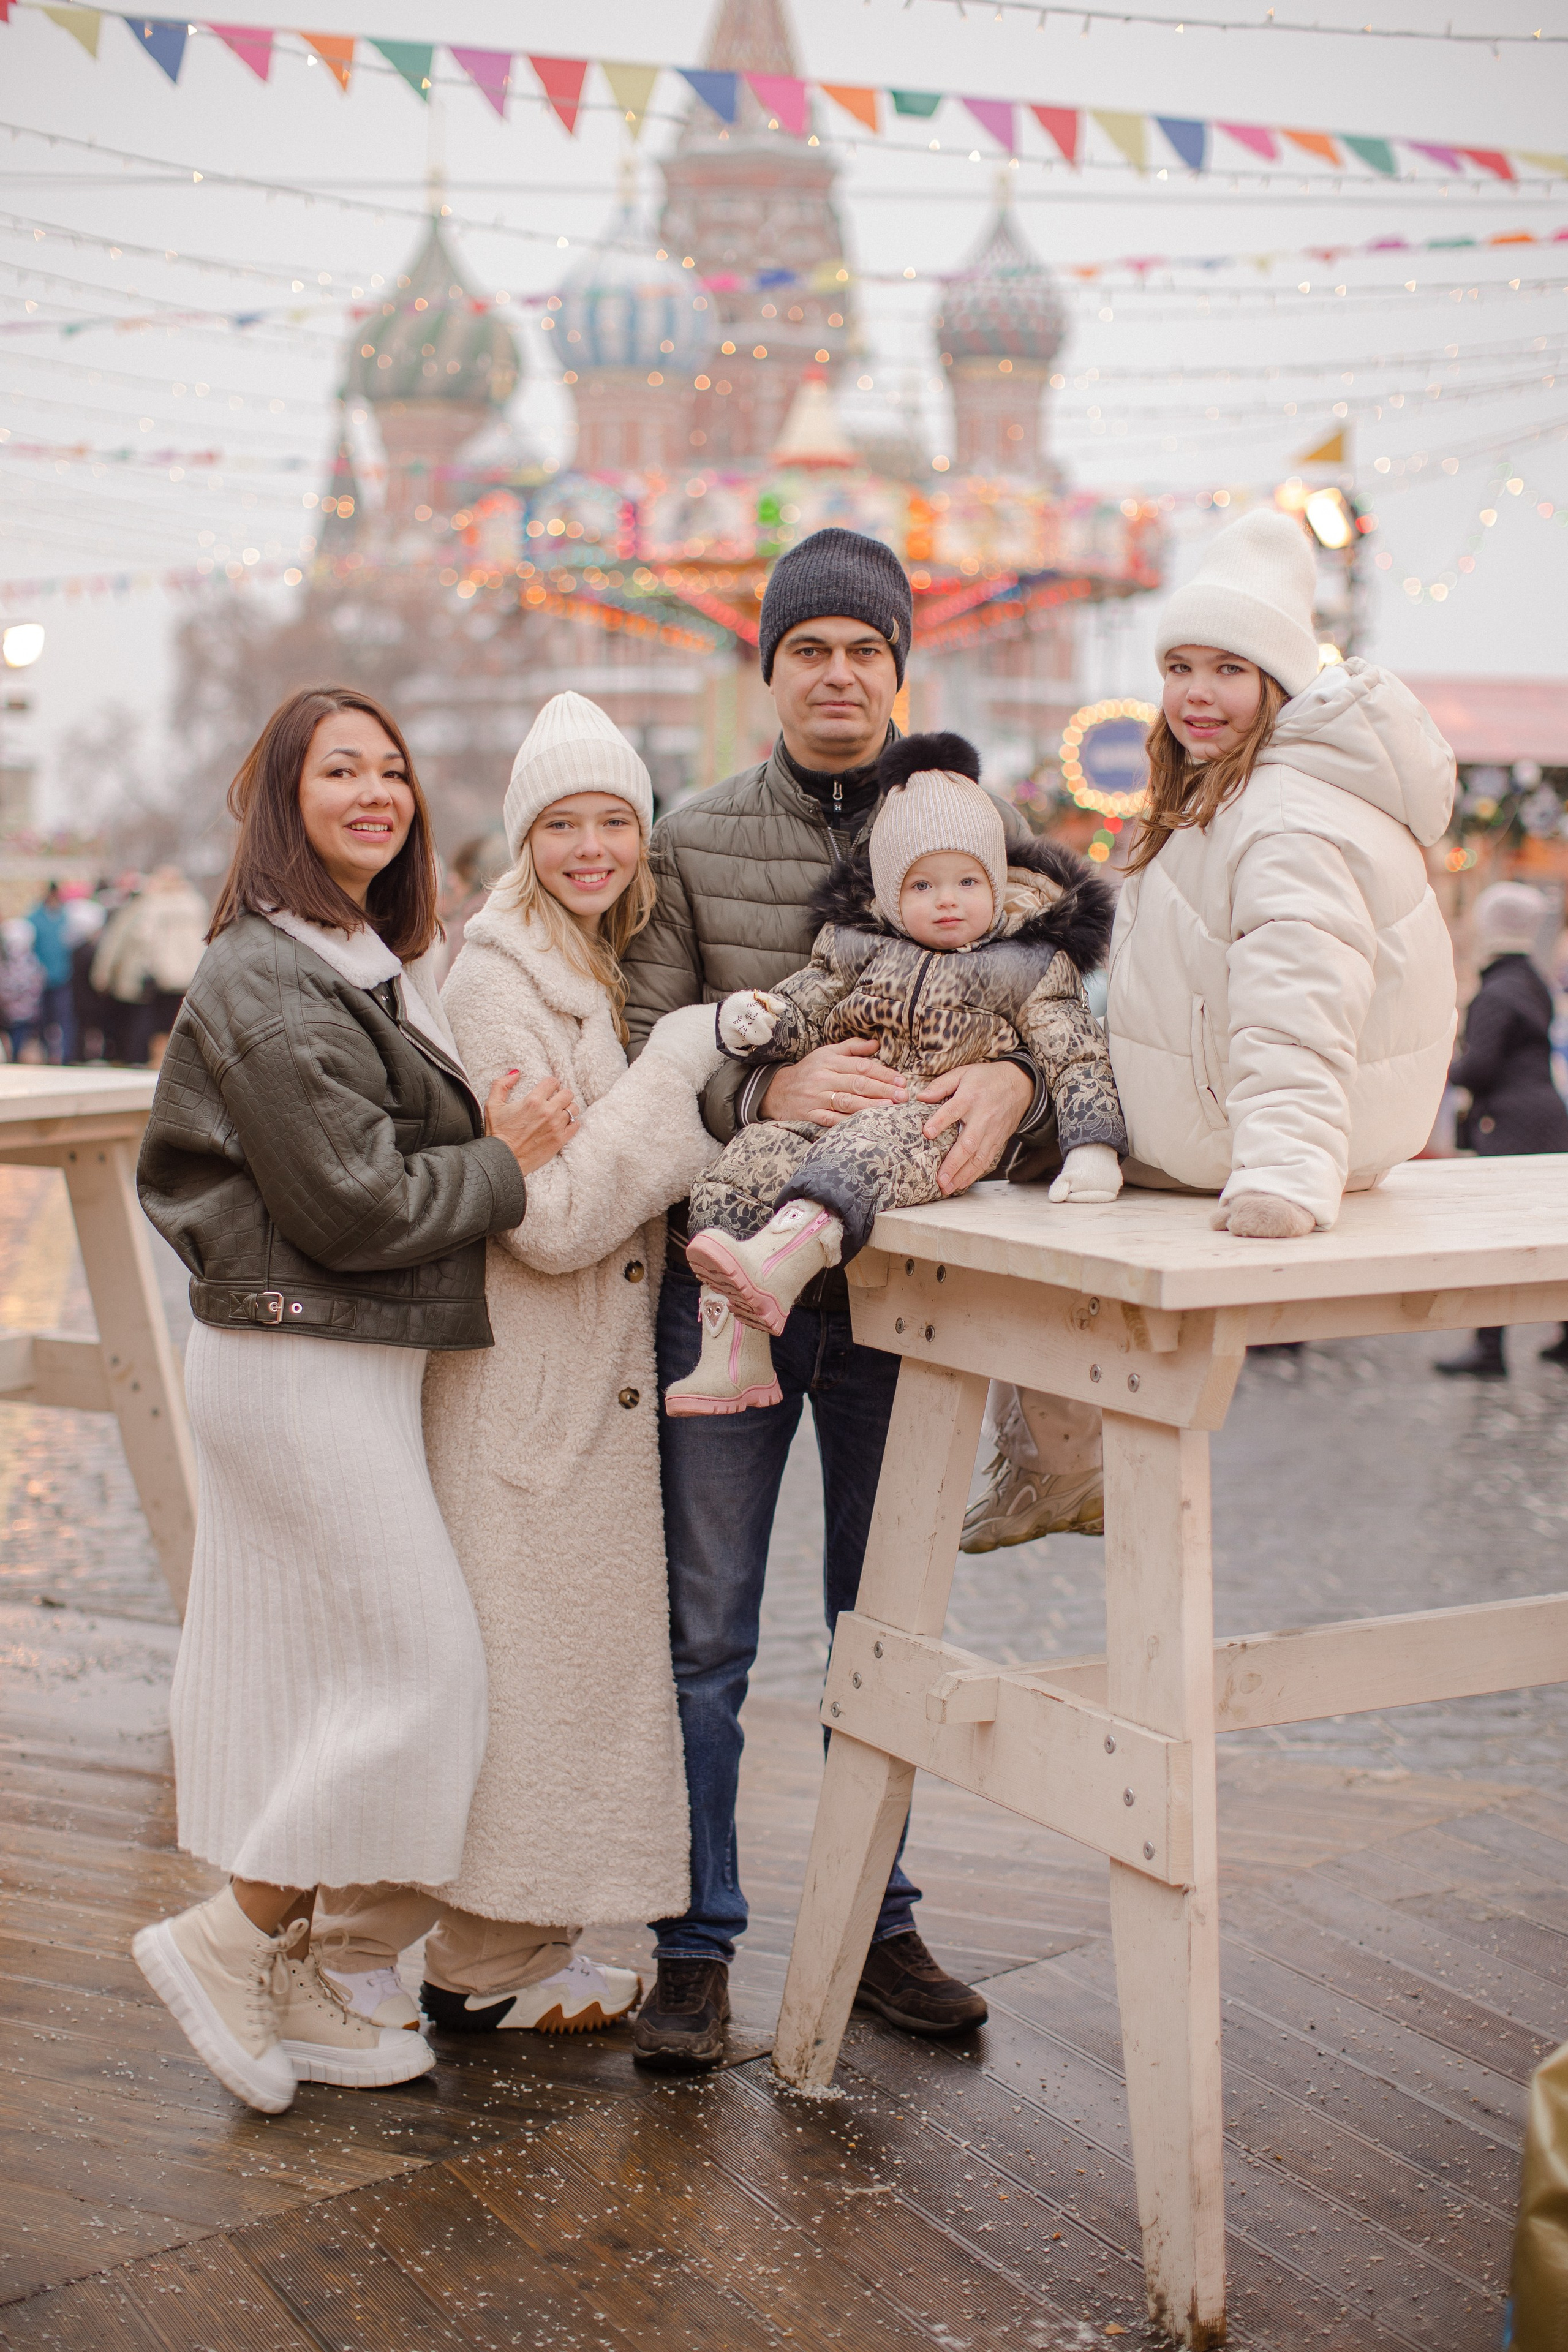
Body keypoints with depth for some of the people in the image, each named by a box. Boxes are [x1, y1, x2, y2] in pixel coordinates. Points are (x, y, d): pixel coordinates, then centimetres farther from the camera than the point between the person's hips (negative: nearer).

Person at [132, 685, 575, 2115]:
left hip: (345, 1365, 10)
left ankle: (287, 1984, 22)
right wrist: (507, 1164, -8)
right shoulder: (266, 978, -16)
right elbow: (355, 1202, -19)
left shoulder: (363, 962, 15)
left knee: (305, 1674, 13)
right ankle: (228, 1943, 7)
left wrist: (489, 1146, 3)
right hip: (306, 1368, -10)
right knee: (422, 1671, -5)